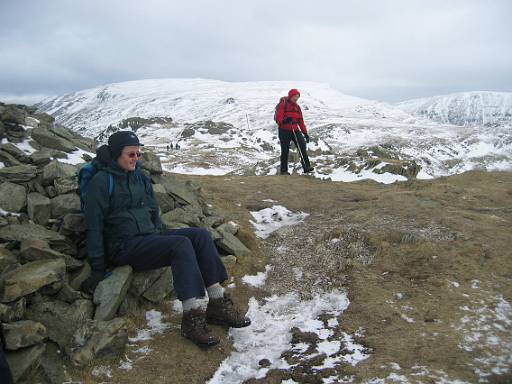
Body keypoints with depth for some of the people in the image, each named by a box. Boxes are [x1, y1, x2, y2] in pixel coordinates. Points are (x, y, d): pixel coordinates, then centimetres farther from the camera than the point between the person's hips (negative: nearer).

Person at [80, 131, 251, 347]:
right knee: (181, 244, -31)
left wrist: (161, 237, 13)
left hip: (150, 236, 7)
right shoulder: (102, 181, -7)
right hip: (124, 247, -7)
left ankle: (217, 304, -20)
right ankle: (192, 318, -35)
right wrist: (98, 270, -11)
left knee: (200, 235, -16)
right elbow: (94, 227, -10)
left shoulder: (139, 177, 15)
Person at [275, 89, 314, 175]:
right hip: (284, 131, -5)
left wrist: (305, 133, 9)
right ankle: (284, 170, 15)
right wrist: (284, 121, -35)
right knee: (285, 150, 2)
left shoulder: (297, 107, 13)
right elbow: (279, 118, -13)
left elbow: (301, 121, 14)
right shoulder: (283, 105, -6)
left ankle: (306, 167, -10)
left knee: (302, 147, -11)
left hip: (295, 130, 5)